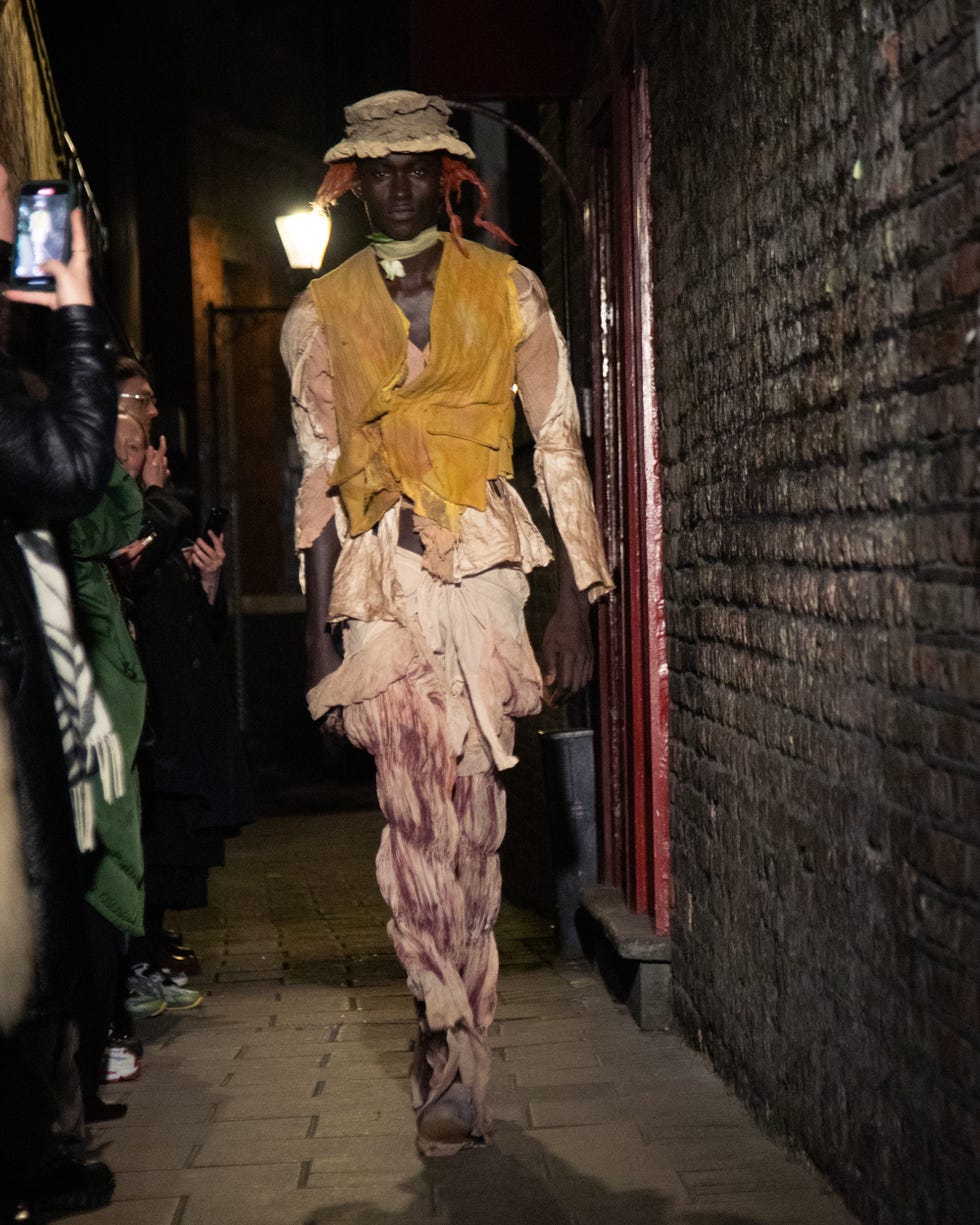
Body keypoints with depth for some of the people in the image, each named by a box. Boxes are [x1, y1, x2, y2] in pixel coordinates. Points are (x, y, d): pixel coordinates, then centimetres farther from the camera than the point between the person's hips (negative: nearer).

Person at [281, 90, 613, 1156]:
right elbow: (318, 475, 14)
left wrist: (576, 601, 2)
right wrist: (317, 629, 8)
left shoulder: (508, 291, 11)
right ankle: (459, 1054, 1)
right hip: (376, 580, 1)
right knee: (422, 816, -7)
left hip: (481, 562, 0)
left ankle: (448, 1037, 11)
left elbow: (559, 444, 9)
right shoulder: (320, 313, 15)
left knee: (467, 819, -4)